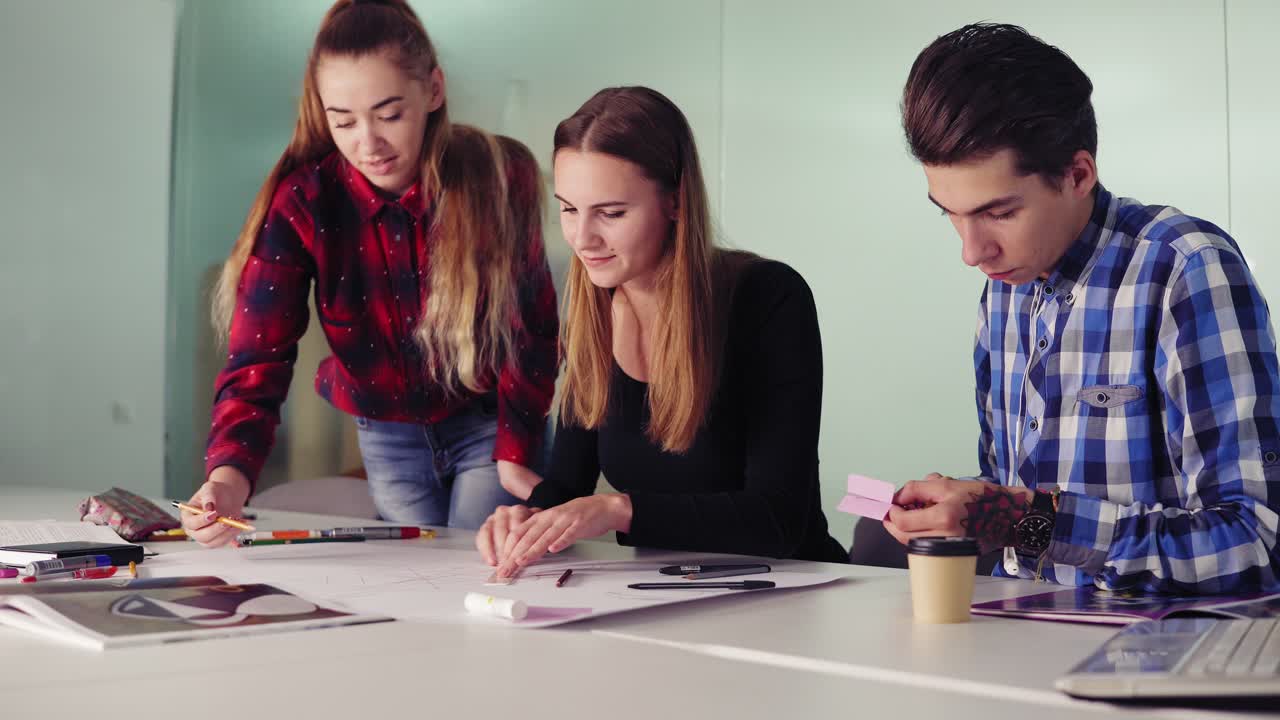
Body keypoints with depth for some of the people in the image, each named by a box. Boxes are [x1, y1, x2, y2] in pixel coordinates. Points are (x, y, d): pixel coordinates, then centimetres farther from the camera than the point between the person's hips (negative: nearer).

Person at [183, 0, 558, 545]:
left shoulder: (500, 177, -22)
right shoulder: (301, 200, -21)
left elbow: (530, 327, -11)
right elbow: (258, 358, -25)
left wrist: (514, 454, -16)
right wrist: (230, 475, -43)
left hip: (489, 423, -1)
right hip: (387, 435, 2)